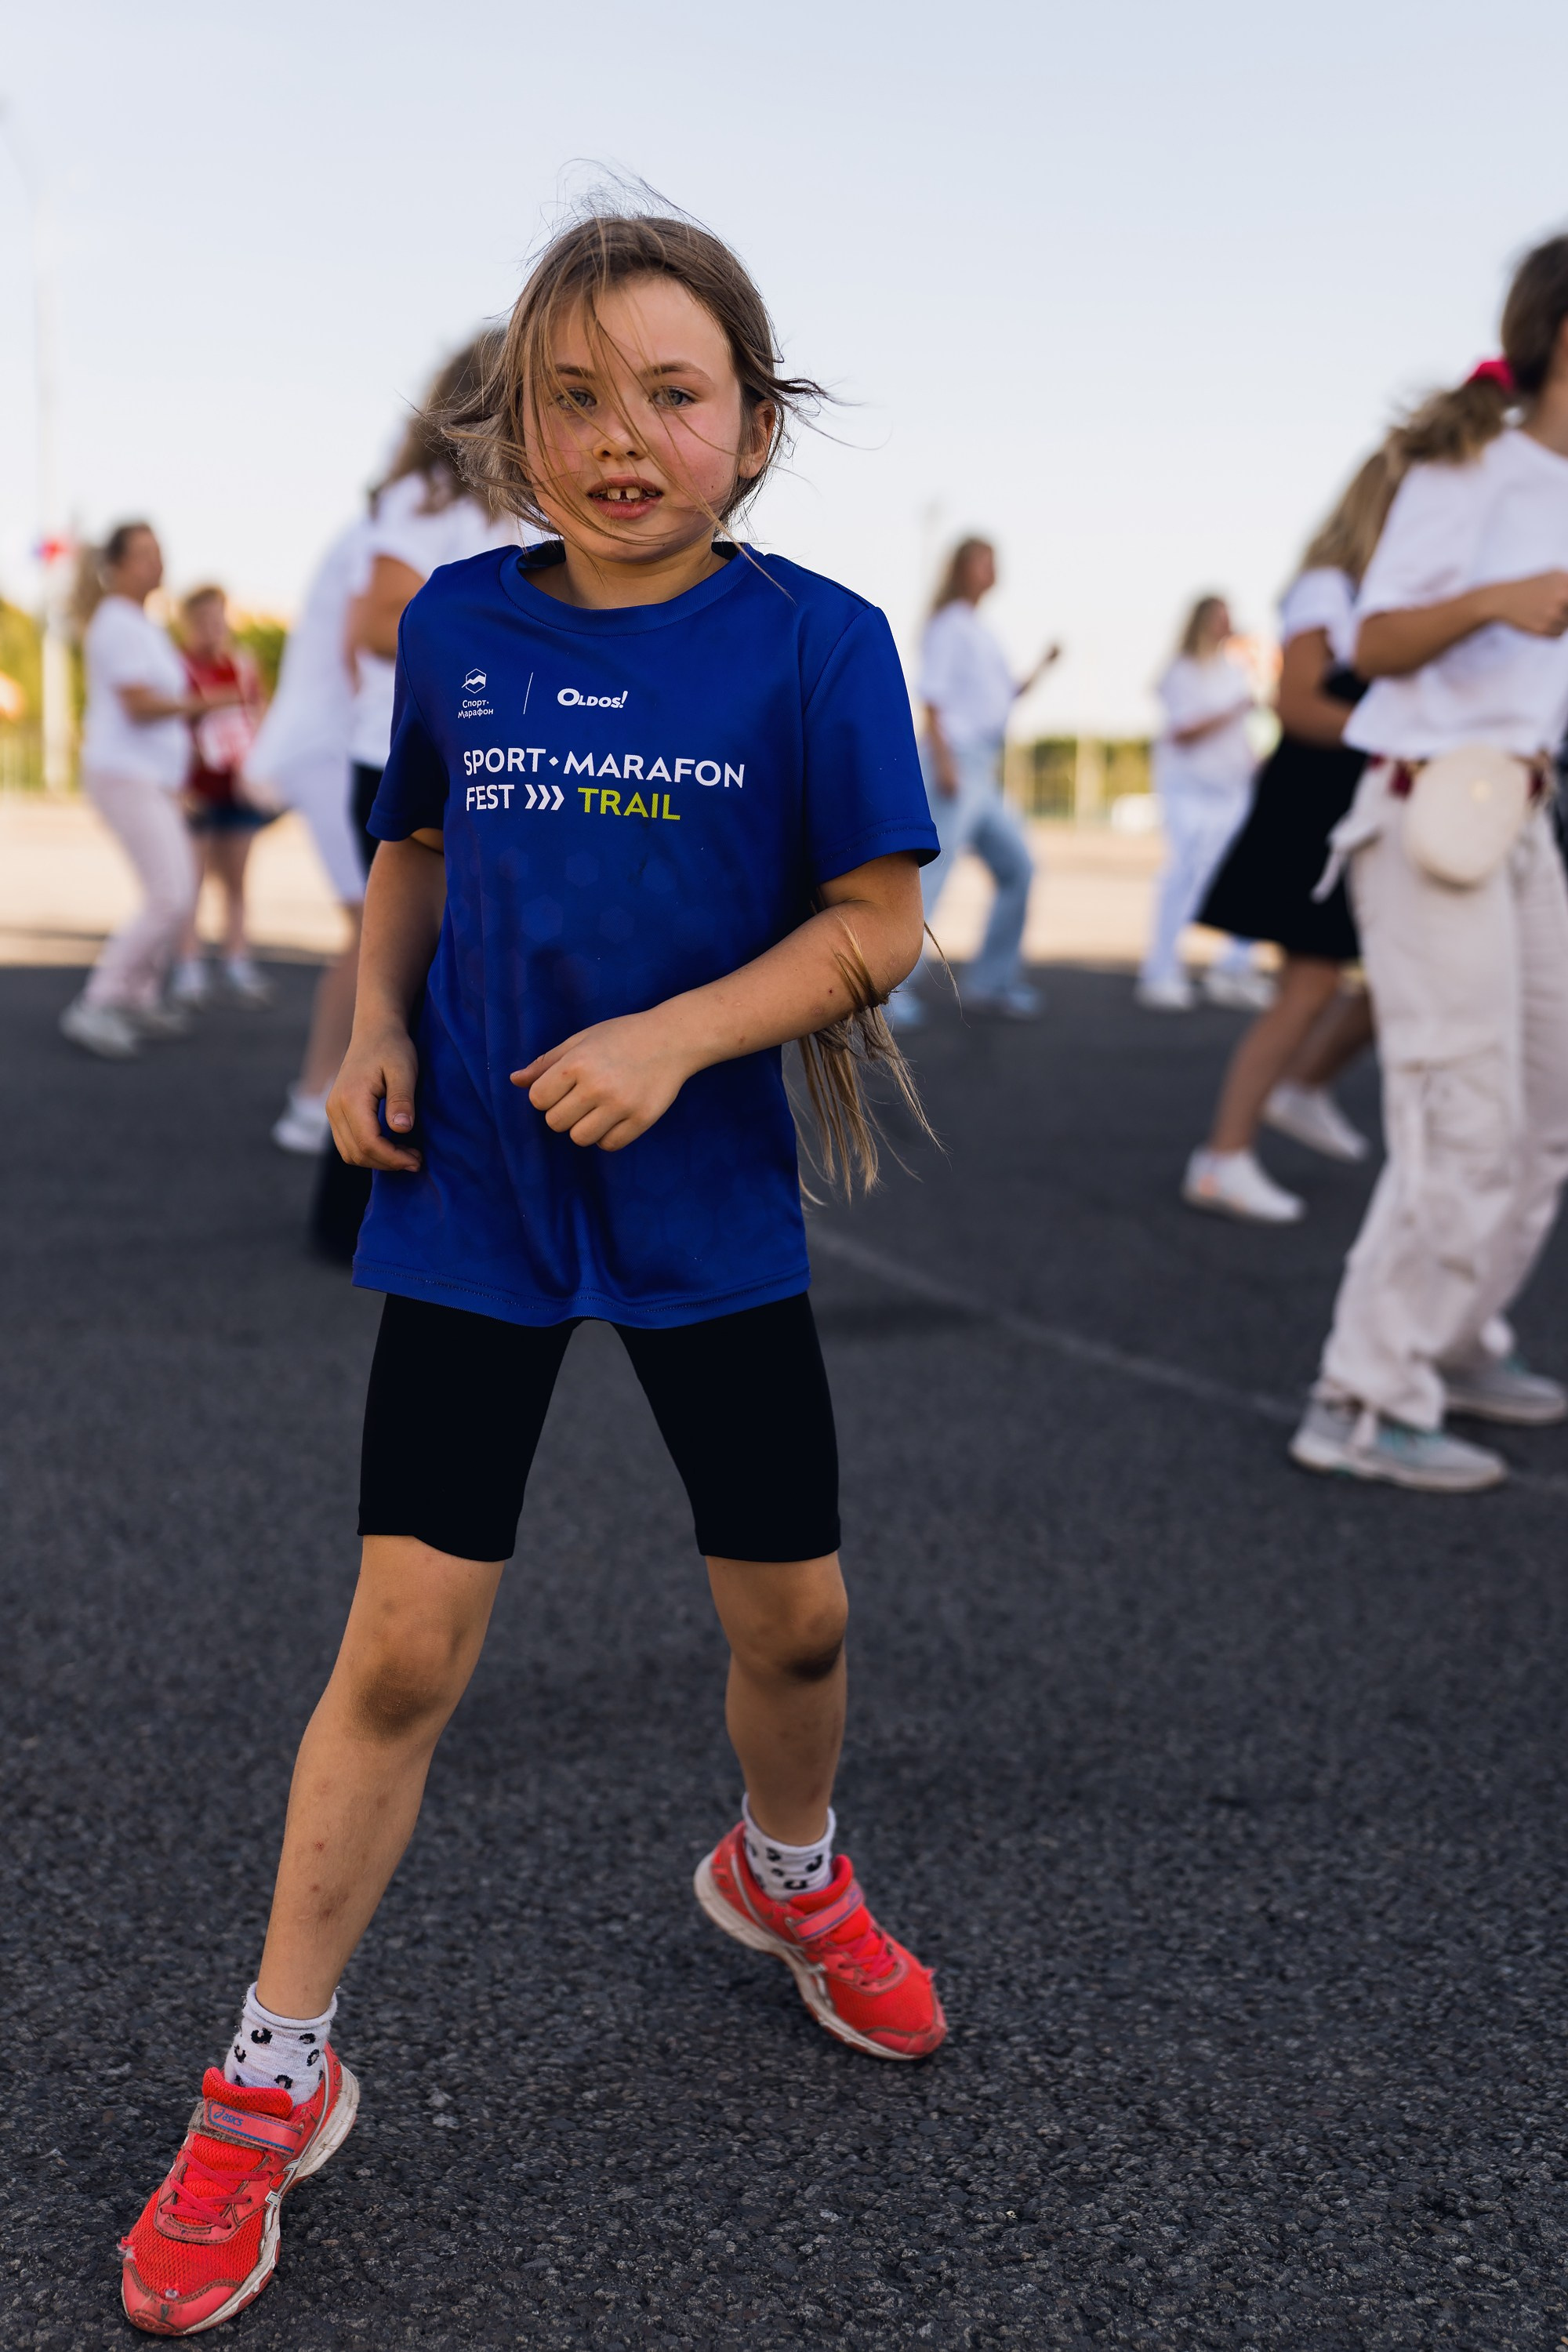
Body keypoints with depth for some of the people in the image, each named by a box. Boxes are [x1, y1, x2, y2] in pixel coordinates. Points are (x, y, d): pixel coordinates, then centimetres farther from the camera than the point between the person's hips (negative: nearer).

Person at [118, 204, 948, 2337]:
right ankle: (275, 2076, 16)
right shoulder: (460, 622, 0)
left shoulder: (812, 641, -8)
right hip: (470, 1201, 1)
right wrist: (379, 1031, 0)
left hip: (708, 1205, 0)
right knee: (404, 1649, -1)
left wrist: (676, 1035, -20)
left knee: (792, 1617, 12)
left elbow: (877, 923, -7)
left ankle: (785, 1874, 47)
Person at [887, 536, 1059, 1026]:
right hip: (954, 763, -10)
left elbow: (1007, 692, 28)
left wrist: (1043, 666, 15)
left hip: (981, 771, 10)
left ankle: (989, 983, 14)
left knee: (1017, 867, 10)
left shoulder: (981, 632, 21)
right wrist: (943, 759, -22)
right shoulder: (949, 624, -5)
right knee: (930, 875, -14)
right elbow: (933, 694, -13)